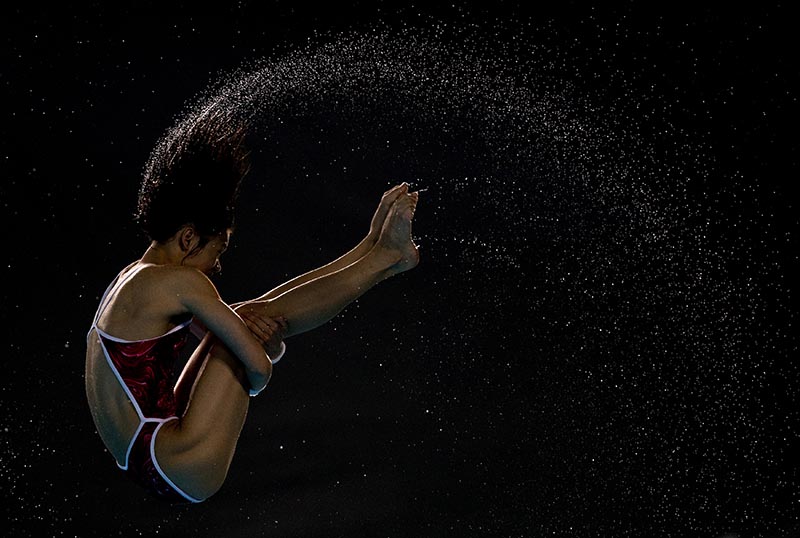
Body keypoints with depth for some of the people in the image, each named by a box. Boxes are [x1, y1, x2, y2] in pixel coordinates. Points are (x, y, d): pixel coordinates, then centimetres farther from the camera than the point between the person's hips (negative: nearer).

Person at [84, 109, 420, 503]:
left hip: (144, 462, 10)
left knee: (260, 315, 10)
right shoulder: (179, 282, -18)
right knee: (266, 322, -9)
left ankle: (375, 248, 16)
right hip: (184, 474, -10)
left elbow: (210, 323, 20)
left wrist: (240, 321, -2)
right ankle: (387, 256, 5)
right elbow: (258, 365, -19)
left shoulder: (133, 277, 11)